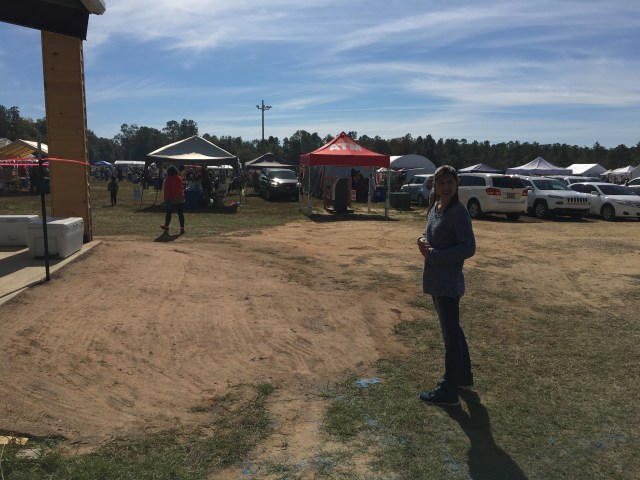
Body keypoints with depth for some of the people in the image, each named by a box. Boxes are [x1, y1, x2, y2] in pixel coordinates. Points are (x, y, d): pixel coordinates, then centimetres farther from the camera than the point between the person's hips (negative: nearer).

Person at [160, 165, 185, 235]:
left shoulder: (168, 179, -7)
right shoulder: (180, 178, 5)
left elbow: (166, 190, -7)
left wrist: (166, 199, -3)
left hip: (171, 199, -3)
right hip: (180, 199, 3)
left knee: (168, 213, 13)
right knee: (180, 214, 0)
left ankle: (166, 226, 27)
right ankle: (182, 228, -5)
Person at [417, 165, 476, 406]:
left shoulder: (458, 212, -16)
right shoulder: (435, 208, 8)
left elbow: (468, 248, -20)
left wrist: (433, 254, -20)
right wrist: (423, 240, -2)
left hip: (448, 283, -9)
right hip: (436, 280, 9)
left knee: (450, 335, 3)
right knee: (453, 330, 21)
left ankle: (449, 392, 16)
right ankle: (463, 377, 39)